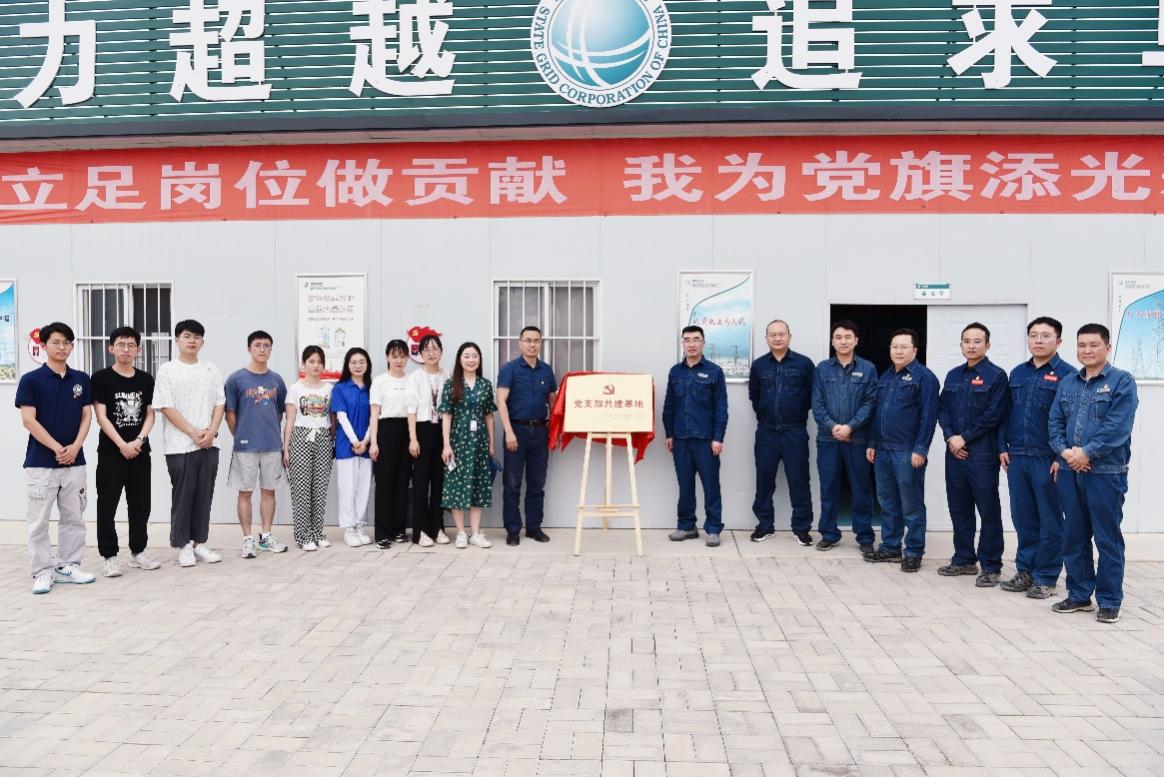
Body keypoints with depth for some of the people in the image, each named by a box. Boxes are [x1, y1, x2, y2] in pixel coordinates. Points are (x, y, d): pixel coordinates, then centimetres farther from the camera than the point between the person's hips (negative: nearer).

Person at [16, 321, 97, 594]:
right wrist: (57, 448, -13)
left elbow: (86, 416, 6)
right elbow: (29, 420, -9)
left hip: (75, 462, 4)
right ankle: (42, 572, 10)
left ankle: (68, 566, 20)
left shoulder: (81, 379, 8)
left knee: (74, 518, 9)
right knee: (39, 521, 1)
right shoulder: (31, 380, -4)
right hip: (41, 462, -4)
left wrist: (75, 447, -9)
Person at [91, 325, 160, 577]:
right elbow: (101, 416, -7)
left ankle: (138, 552, 19)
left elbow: (150, 414, 8)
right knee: (107, 505, 0)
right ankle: (110, 556, 7)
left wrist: (139, 440, -8)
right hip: (110, 452, -3)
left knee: (140, 504, 8)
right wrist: (122, 445, -14)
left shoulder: (146, 380, 8)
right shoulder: (101, 378, -3)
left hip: (140, 451, 4)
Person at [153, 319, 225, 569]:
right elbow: (166, 407, -7)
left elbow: (219, 404, 8)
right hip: (179, 446, -3)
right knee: (182, 496, 2)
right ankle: (183, 546, 12)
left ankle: (199, 543, 16)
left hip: (209, 445, 4)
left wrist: (211, 432, -8)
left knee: (204, 496, 7)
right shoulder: (167, 370, -1)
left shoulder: (211, 370, 11)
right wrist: (194, 433, -13)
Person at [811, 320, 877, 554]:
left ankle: (865, 537, 15)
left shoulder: (867, 369, 2)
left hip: (857, 439, -1)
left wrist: (850, 426, -14)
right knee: (828, 488, 7)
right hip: (827, 438, 1)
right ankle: (829, 534, 19)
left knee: (861, 489, 5)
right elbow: (816, 403, 2)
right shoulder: (822, 369, 6)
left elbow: (870, 403, -3)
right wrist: (832, 427, -12)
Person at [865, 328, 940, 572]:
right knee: (887, 502, 13)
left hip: (908, 452, -7)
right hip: (883, 450, 7)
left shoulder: (924, 377, -7)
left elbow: (928, 415, -12)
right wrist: (872, 443, 15)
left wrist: (920, 449, -16)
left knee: (911, 505, 0)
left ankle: (914, 552, 9)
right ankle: (890, 547, 23)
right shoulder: (885, 377, 16)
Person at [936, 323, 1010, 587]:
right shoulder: (953, 375, 14)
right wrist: (951, 437, -5)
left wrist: (965, 438, -13)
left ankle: (991, 566, 9)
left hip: (982, 453, -6)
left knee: (988, 510, 0)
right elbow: (943, 408, 11)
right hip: (954, 452, 6)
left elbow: (994, 414, -13)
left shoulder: (996, 376, -5)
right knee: (959, 508, 12)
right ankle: (964, 560, 24)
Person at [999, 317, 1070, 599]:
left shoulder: (1066, 374, -5)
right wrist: (1003, 447, 9)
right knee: (1023, 518, 11)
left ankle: (1046, 578, 14)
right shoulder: (1017, 373, 13)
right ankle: (1025, 571, 22)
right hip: (1017, 458, 5)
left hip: (1048, 460, -5)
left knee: (1050, 520, 4)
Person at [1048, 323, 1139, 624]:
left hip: (1106, 472, -5)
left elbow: (1118, 426, -14)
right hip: (1070, 472, 5)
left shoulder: (1122, 381, -4)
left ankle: (1109, 602, 11)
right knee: (1074, 537, 12)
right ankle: (1079, 595, 23)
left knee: (1108, 539, 1)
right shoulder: (1067, 383, 13)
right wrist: (1065, 451, -7)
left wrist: (1087, 452, -18)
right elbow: (1055, 422, 9)